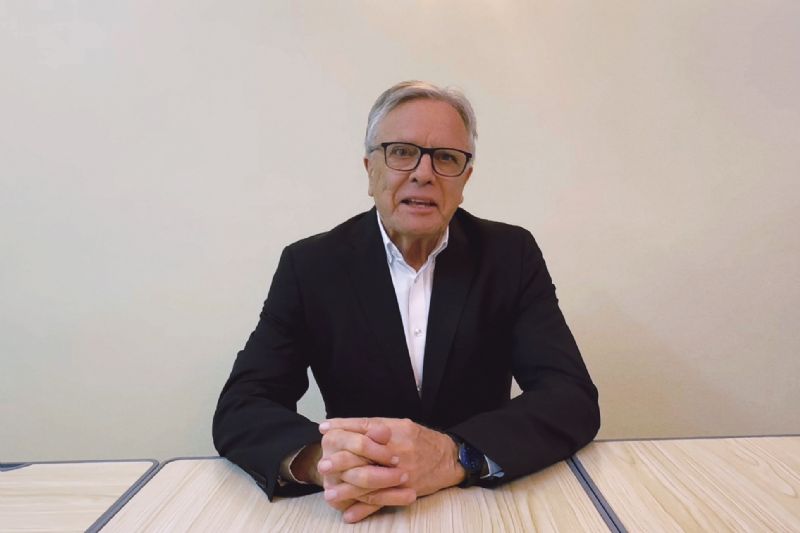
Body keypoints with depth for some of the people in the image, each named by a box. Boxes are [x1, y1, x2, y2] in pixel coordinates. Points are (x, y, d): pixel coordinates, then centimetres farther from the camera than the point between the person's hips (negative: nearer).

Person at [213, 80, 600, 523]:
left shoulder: (511, 255, -4)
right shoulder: (311, 265, -5)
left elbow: (573, 398, -12)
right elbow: (239, 410, -9)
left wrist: (453, 456, -30)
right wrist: (316, 458, -31)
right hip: (358, 515, -1)